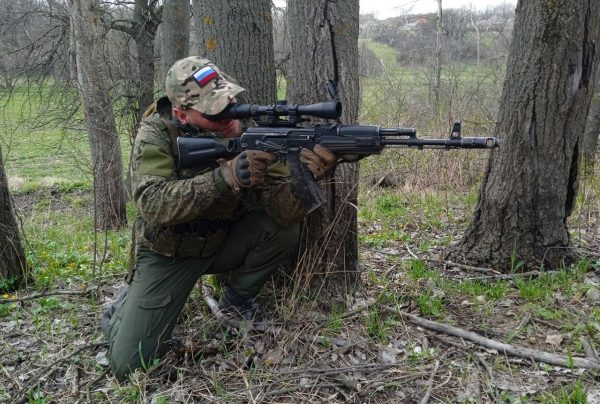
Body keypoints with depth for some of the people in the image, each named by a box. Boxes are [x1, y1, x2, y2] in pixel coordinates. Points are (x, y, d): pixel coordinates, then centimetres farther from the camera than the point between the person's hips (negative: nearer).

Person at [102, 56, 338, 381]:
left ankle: (237, 298, 4)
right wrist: (225, 176, -47)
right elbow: (153, 205, -36)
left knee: (283, 229, -24)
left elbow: (281, 210, -22)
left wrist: (305, 174, -43)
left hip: (222, 243, 3)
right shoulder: (156, 134, -21)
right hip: (167, 254, -3)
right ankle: (127, 305, 21)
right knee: (129, 363, -13)